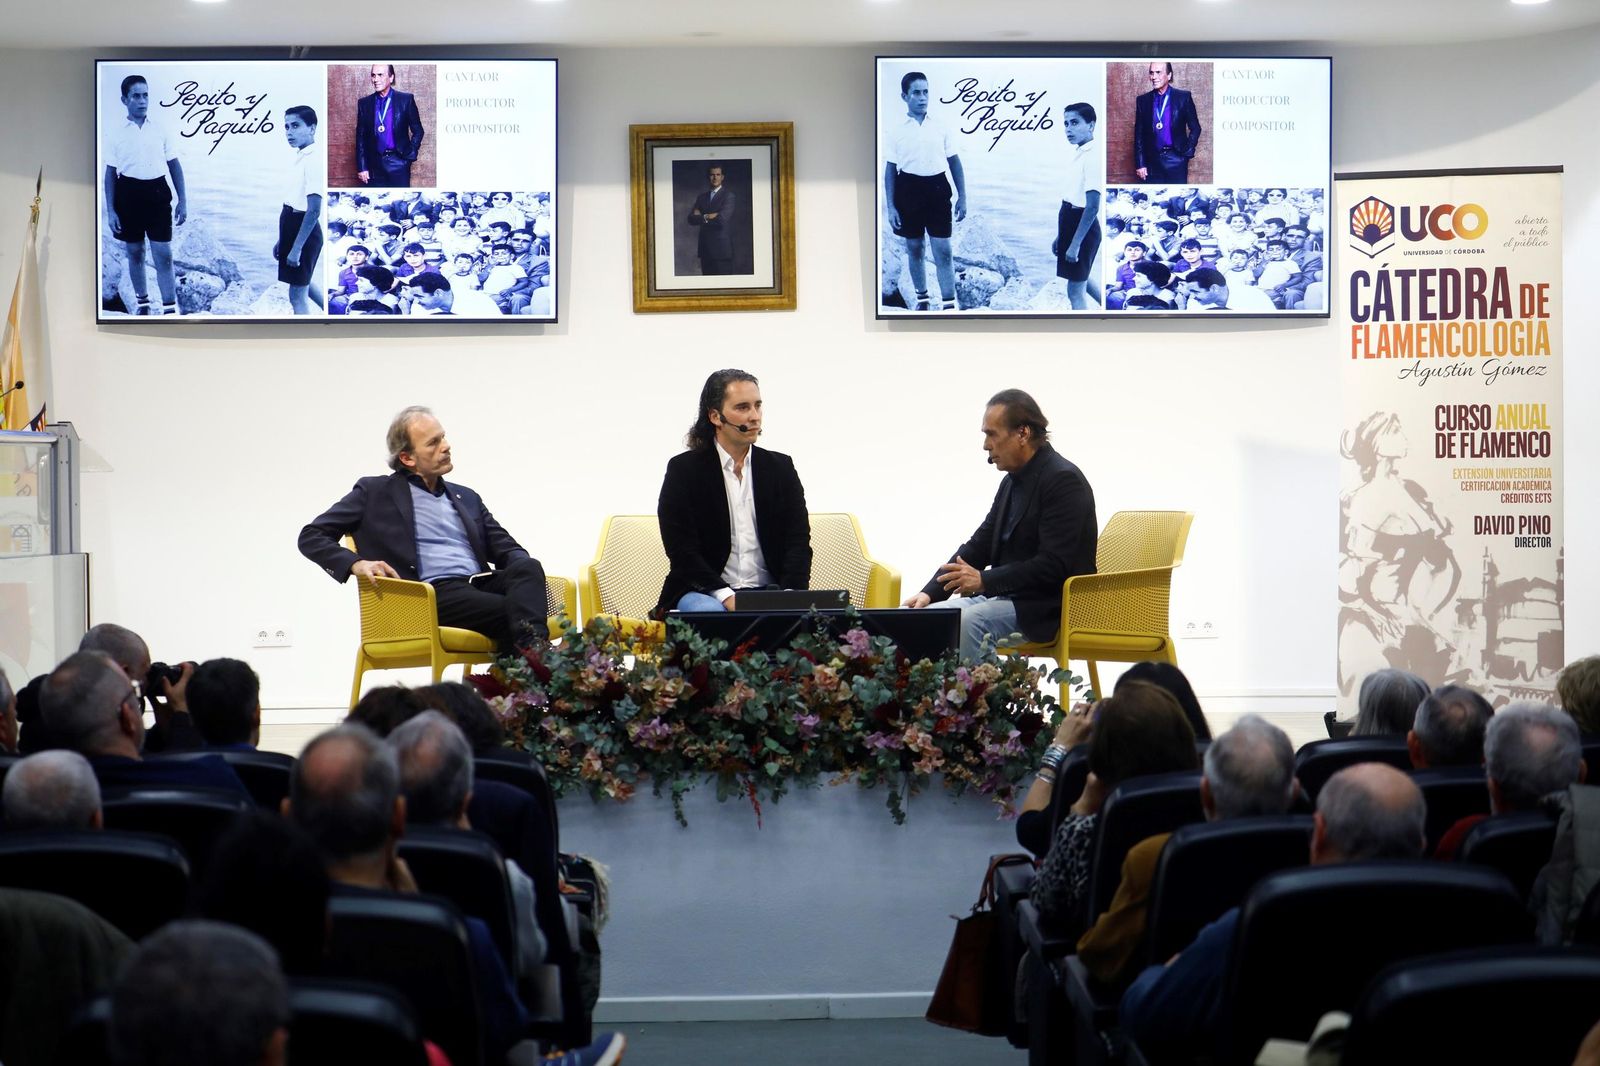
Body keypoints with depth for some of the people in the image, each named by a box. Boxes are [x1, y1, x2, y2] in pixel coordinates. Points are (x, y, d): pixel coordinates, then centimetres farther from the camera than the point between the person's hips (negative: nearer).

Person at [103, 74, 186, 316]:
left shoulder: (160, 130, 3)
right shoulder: (118, 135, 2)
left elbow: (174, 165, 7)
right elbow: (110, 174, 4)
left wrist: (182, 200, 2)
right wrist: (110, 211, -1)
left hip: (157, 193, -1)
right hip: (129, 194, 1)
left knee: (163, 254, -5)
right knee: (134, 252, 10)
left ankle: (170, 309, -4)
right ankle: (142, 302, 25)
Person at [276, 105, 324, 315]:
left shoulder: (313, 161, -20)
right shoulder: (300, 158, 10)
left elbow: (314, 210, -25)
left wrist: (296, 248, -26)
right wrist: (282, 241, 22)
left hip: (304, 232, -10)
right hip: (293, 229, 10)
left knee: (297, 295, -2)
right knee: (304, 285, 25)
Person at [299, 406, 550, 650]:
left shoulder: (467, 498, 30)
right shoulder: (376, 492, 16)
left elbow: (506, 548, 25)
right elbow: (311, 536, 12)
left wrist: (524, 566, -1)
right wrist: (355, 563, -9)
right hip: (431, 595, -5)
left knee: (528, 567, -31)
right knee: (509, 612, -34)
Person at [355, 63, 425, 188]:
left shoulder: (406, 100, 0)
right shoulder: (364, 103, 6)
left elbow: (418, 131, 6)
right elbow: (360, 138, 7)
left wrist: (410, 155, -3)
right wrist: (362, 167, 2)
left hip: (398, 163, -2)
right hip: (375, 165, 2)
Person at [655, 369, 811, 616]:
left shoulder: (780, 467, 12)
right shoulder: (684, 469, 2)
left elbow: (798, 540, 5)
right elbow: (681, 549, -6)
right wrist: (726, 597, -20)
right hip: (704, 592, -2)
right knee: (709, 613, -38)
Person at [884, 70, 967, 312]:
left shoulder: (941, 127, 2)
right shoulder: (897, 131, 0)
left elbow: (954, 162, 6)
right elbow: (890, 170, 2)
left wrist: (962, 197, 3)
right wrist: (890, 207, -4)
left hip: (937, 189, 0)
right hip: (909, 190, 0)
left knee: (943, 249, -4)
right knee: (915, 248, 10)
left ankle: (949, 305, -4)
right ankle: (922, 298, 25)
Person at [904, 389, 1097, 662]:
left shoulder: (1064, 481, -13)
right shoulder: (1014, 481, 16)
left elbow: (1054, 566, -21)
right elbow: (979, 545, 17)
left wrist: (984, 580, -23)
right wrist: (930, 593, 3)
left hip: (1047, 607, -9)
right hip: (1005, 597, 9)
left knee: (967, 622, -32)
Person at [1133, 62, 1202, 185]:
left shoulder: (1183, 97, 0)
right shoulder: (1143, 100, 6)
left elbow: (1195, 128, 6)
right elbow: (1139, 135, 7)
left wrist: (1188, 153, -2)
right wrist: (1140, 164, 2)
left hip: (1176, 160, -2)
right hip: (1153, 161, 2)